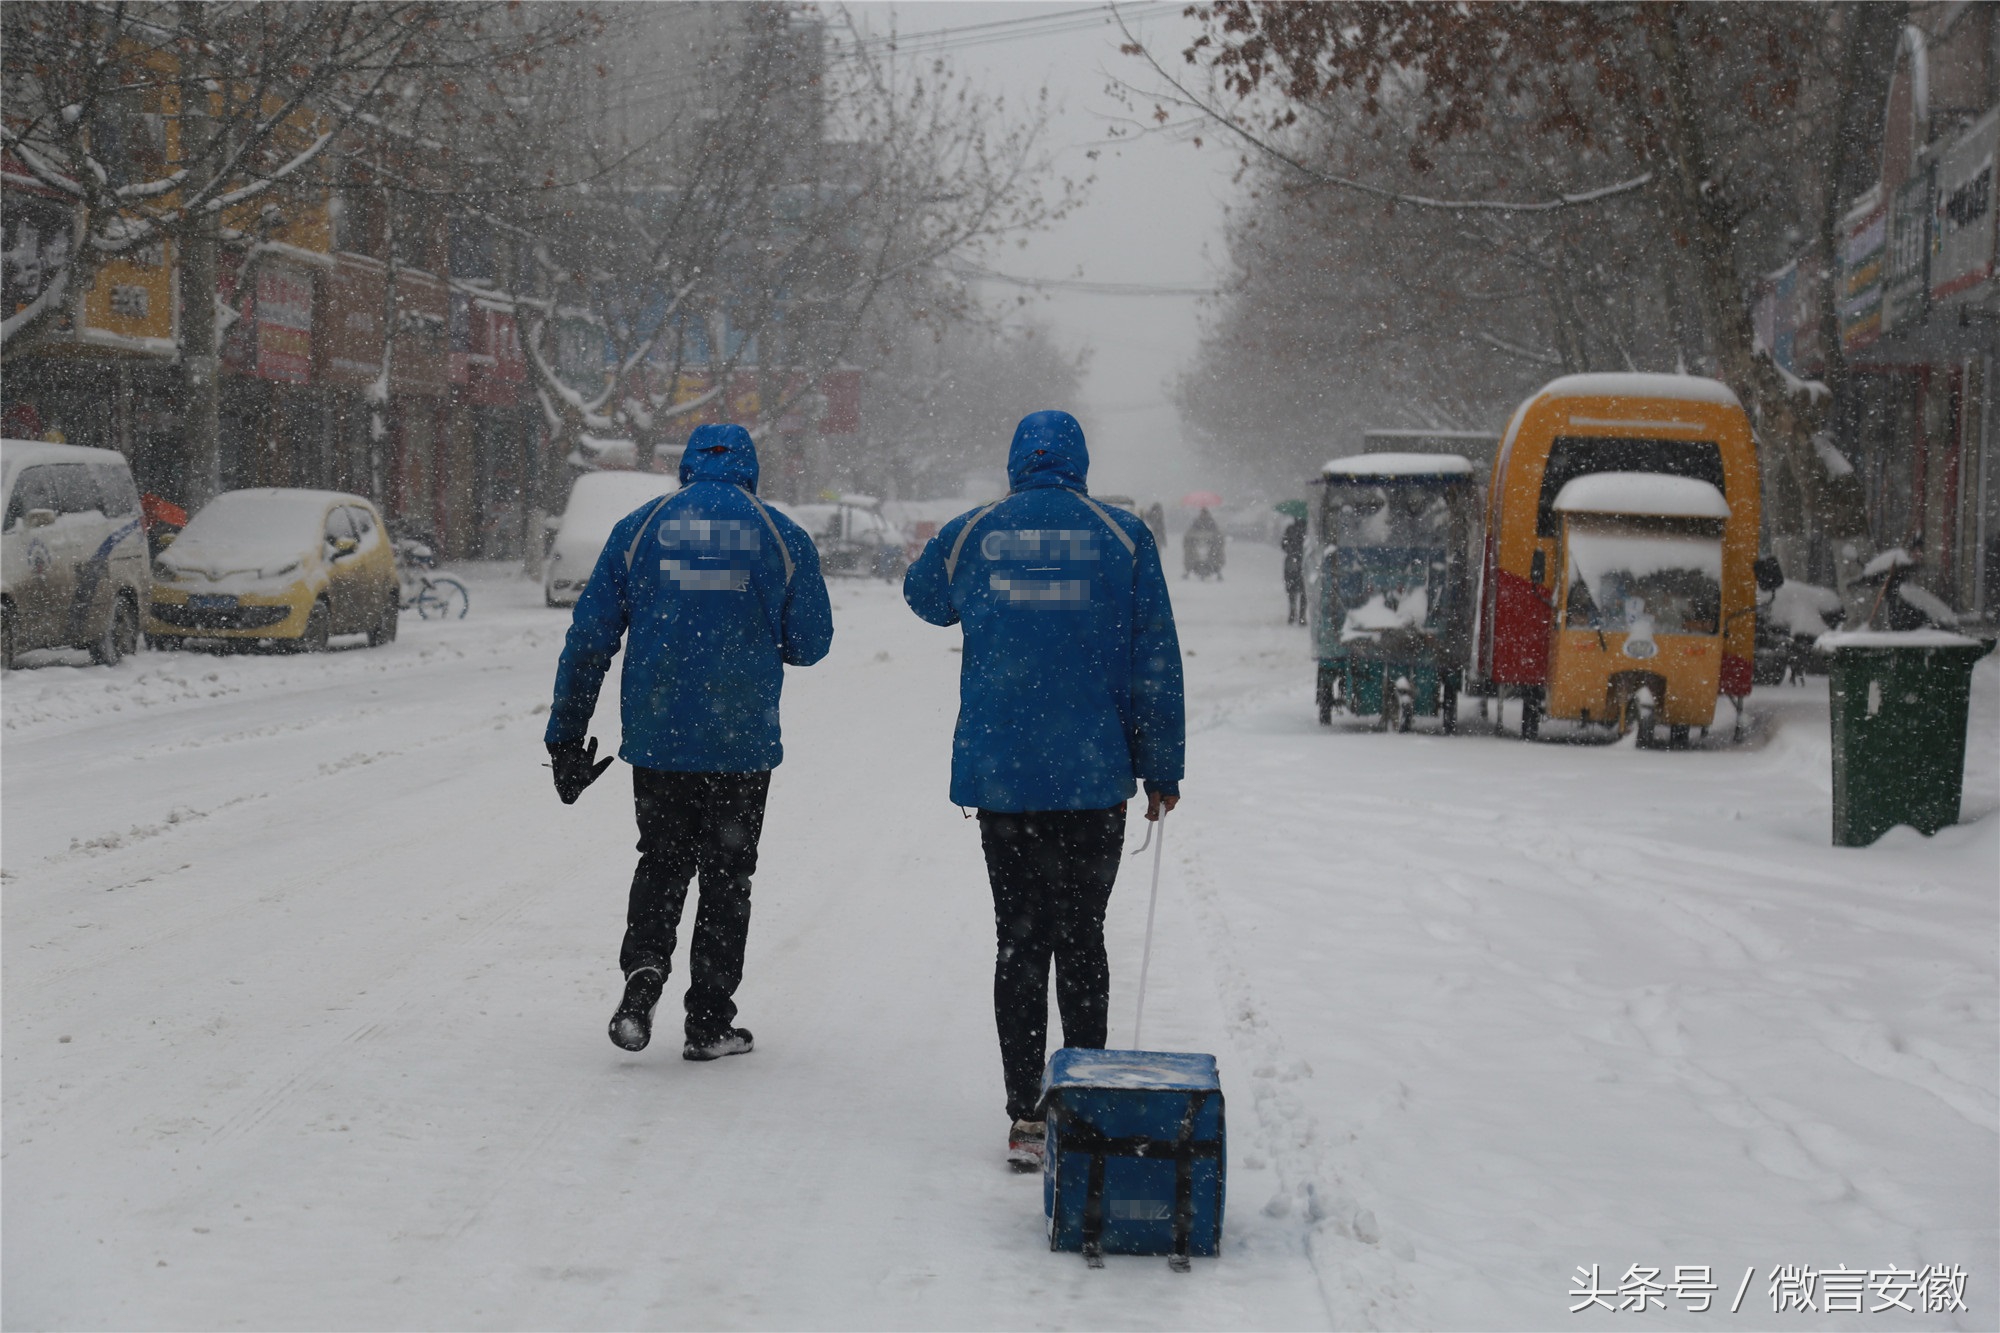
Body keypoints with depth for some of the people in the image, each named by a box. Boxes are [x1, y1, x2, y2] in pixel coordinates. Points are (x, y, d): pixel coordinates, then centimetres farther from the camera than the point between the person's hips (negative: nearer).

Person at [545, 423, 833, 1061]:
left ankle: (643, 970, -6)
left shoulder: (638, 528, 3)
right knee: (726, 875, 11)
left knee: (661, 862, 18)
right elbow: (811, 643, 7)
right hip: (743, 743, -1)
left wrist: (566, 736, 6)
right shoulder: (783, 536, 1)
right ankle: (709, 1022, 12)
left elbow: (589, 638, 2)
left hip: (656, 737, 1)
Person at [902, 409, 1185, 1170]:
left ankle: (1026, 1118, -1)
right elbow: (1155, 665, -1)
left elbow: (925, 597, 25)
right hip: (1093, 777, 0)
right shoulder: (1124, 539, -1)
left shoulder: (969, 536, 2)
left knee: (1019, 939, 4)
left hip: (999, 778, 0)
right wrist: (1161, 770, 6)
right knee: (1082, 938, 11)